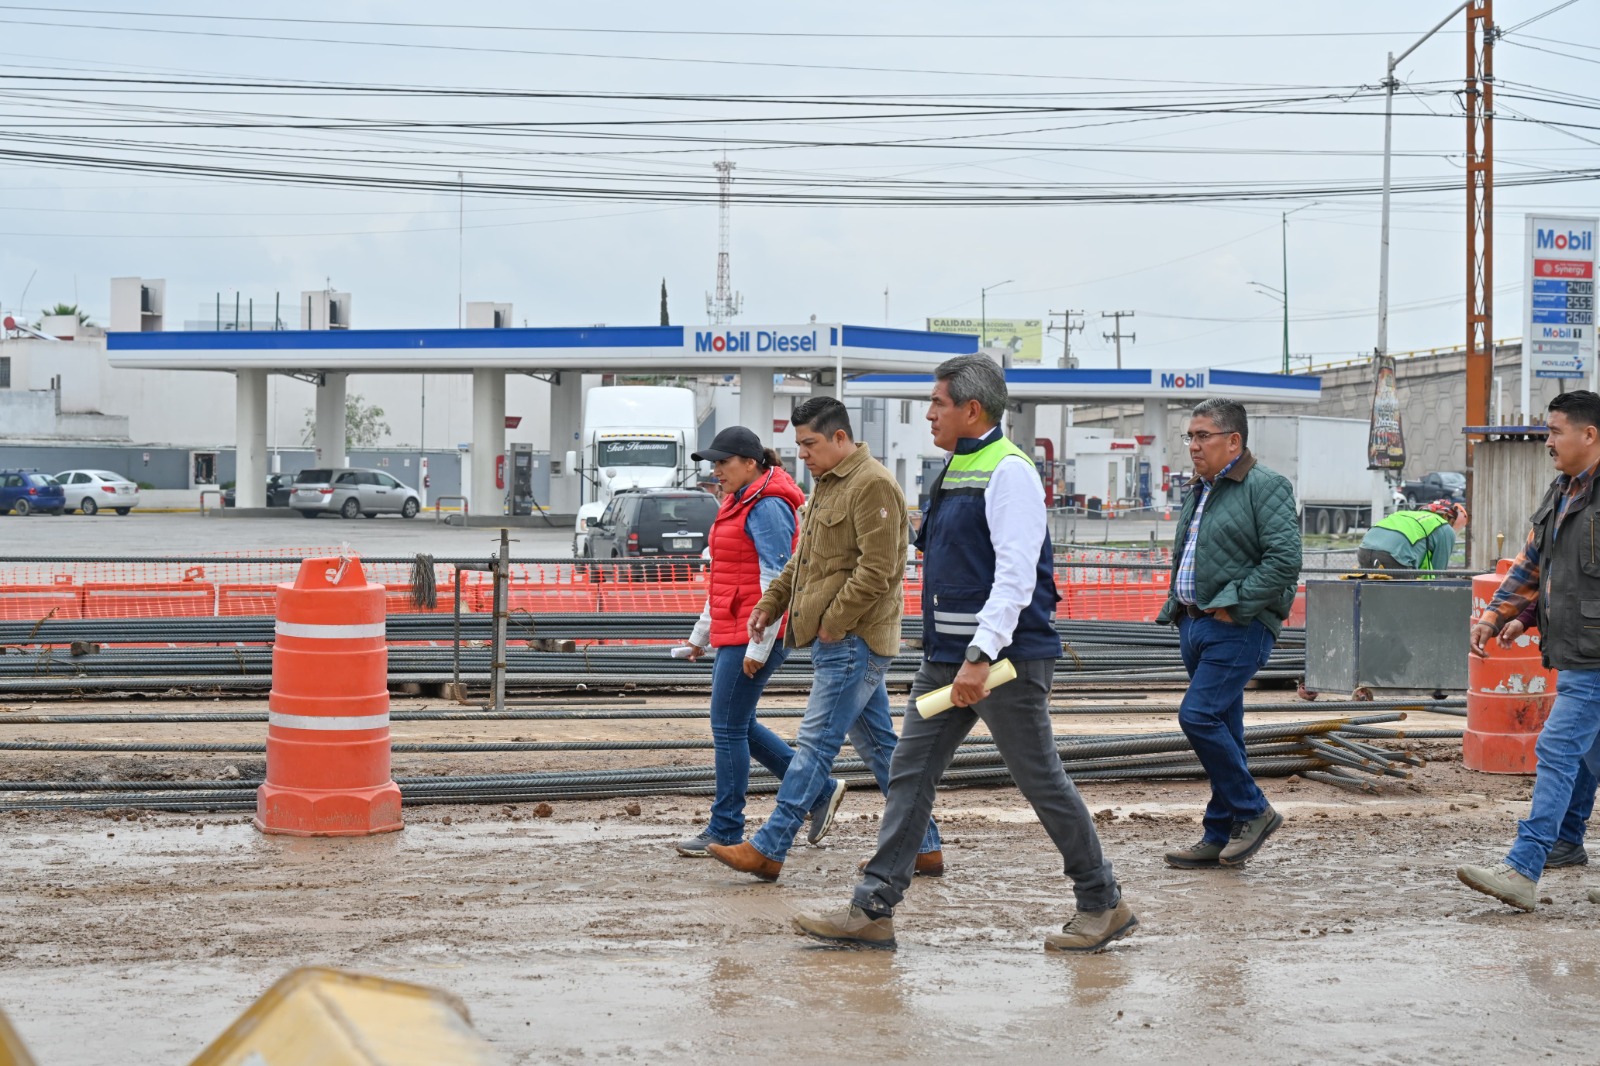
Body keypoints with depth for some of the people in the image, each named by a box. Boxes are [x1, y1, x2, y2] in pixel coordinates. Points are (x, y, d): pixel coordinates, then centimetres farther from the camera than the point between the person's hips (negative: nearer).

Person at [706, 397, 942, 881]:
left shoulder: (873, 486, -15)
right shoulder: (828, 484, 18)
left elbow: (877, 569, -21)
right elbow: (804, 558, 25)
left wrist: (832, 622, -18)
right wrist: (772, 601, 14)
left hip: (853, 641, -10)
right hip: (841, 639, 10)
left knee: (815, 742, -8)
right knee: (879, 745, 12)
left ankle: (768, 849, -8)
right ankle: (924, 847, 17)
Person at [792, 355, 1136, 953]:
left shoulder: (1009, 471, -14)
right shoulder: (957, 470, 16)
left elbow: (1016, 575, -22)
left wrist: (981, 656, -28)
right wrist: (952, 656, 20)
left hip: (1005, 657, -9)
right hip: (947, 656, 10)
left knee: (1040, 779, -1)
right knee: (910, 773, 5)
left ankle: (1103, 905, 11)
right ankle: (872, 910, 6)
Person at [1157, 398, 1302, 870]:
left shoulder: (1266, 487, -7)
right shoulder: (1197, 491, 19)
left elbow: (1285, 560, -17)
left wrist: (1232, 604, -17)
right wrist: (1176, 609, 14)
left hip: (1239, 627, -8)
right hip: (1196, 625, 8)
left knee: (1199, 715, -17)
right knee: (1221, 729, 9)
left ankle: (1252, 811, -3)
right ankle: (1221, 838, 12)